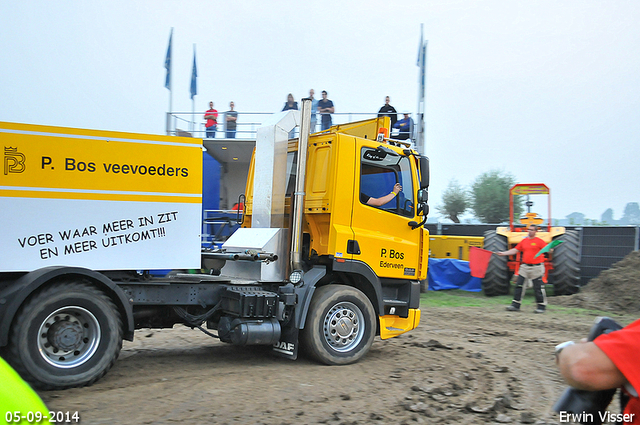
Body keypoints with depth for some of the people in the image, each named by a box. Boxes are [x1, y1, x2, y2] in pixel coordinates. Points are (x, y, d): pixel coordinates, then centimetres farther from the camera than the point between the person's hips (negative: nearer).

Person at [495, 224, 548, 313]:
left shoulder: (539, 241, -6)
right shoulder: (524, 241, 11)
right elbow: (515, 250, 16)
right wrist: (504, 253, 11)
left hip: (536, 267, -6)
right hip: (525, 266, 6)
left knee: (538, 288, 1)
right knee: (519, 285, 4)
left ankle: (541, 306, 14)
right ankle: (516, 305, 11)